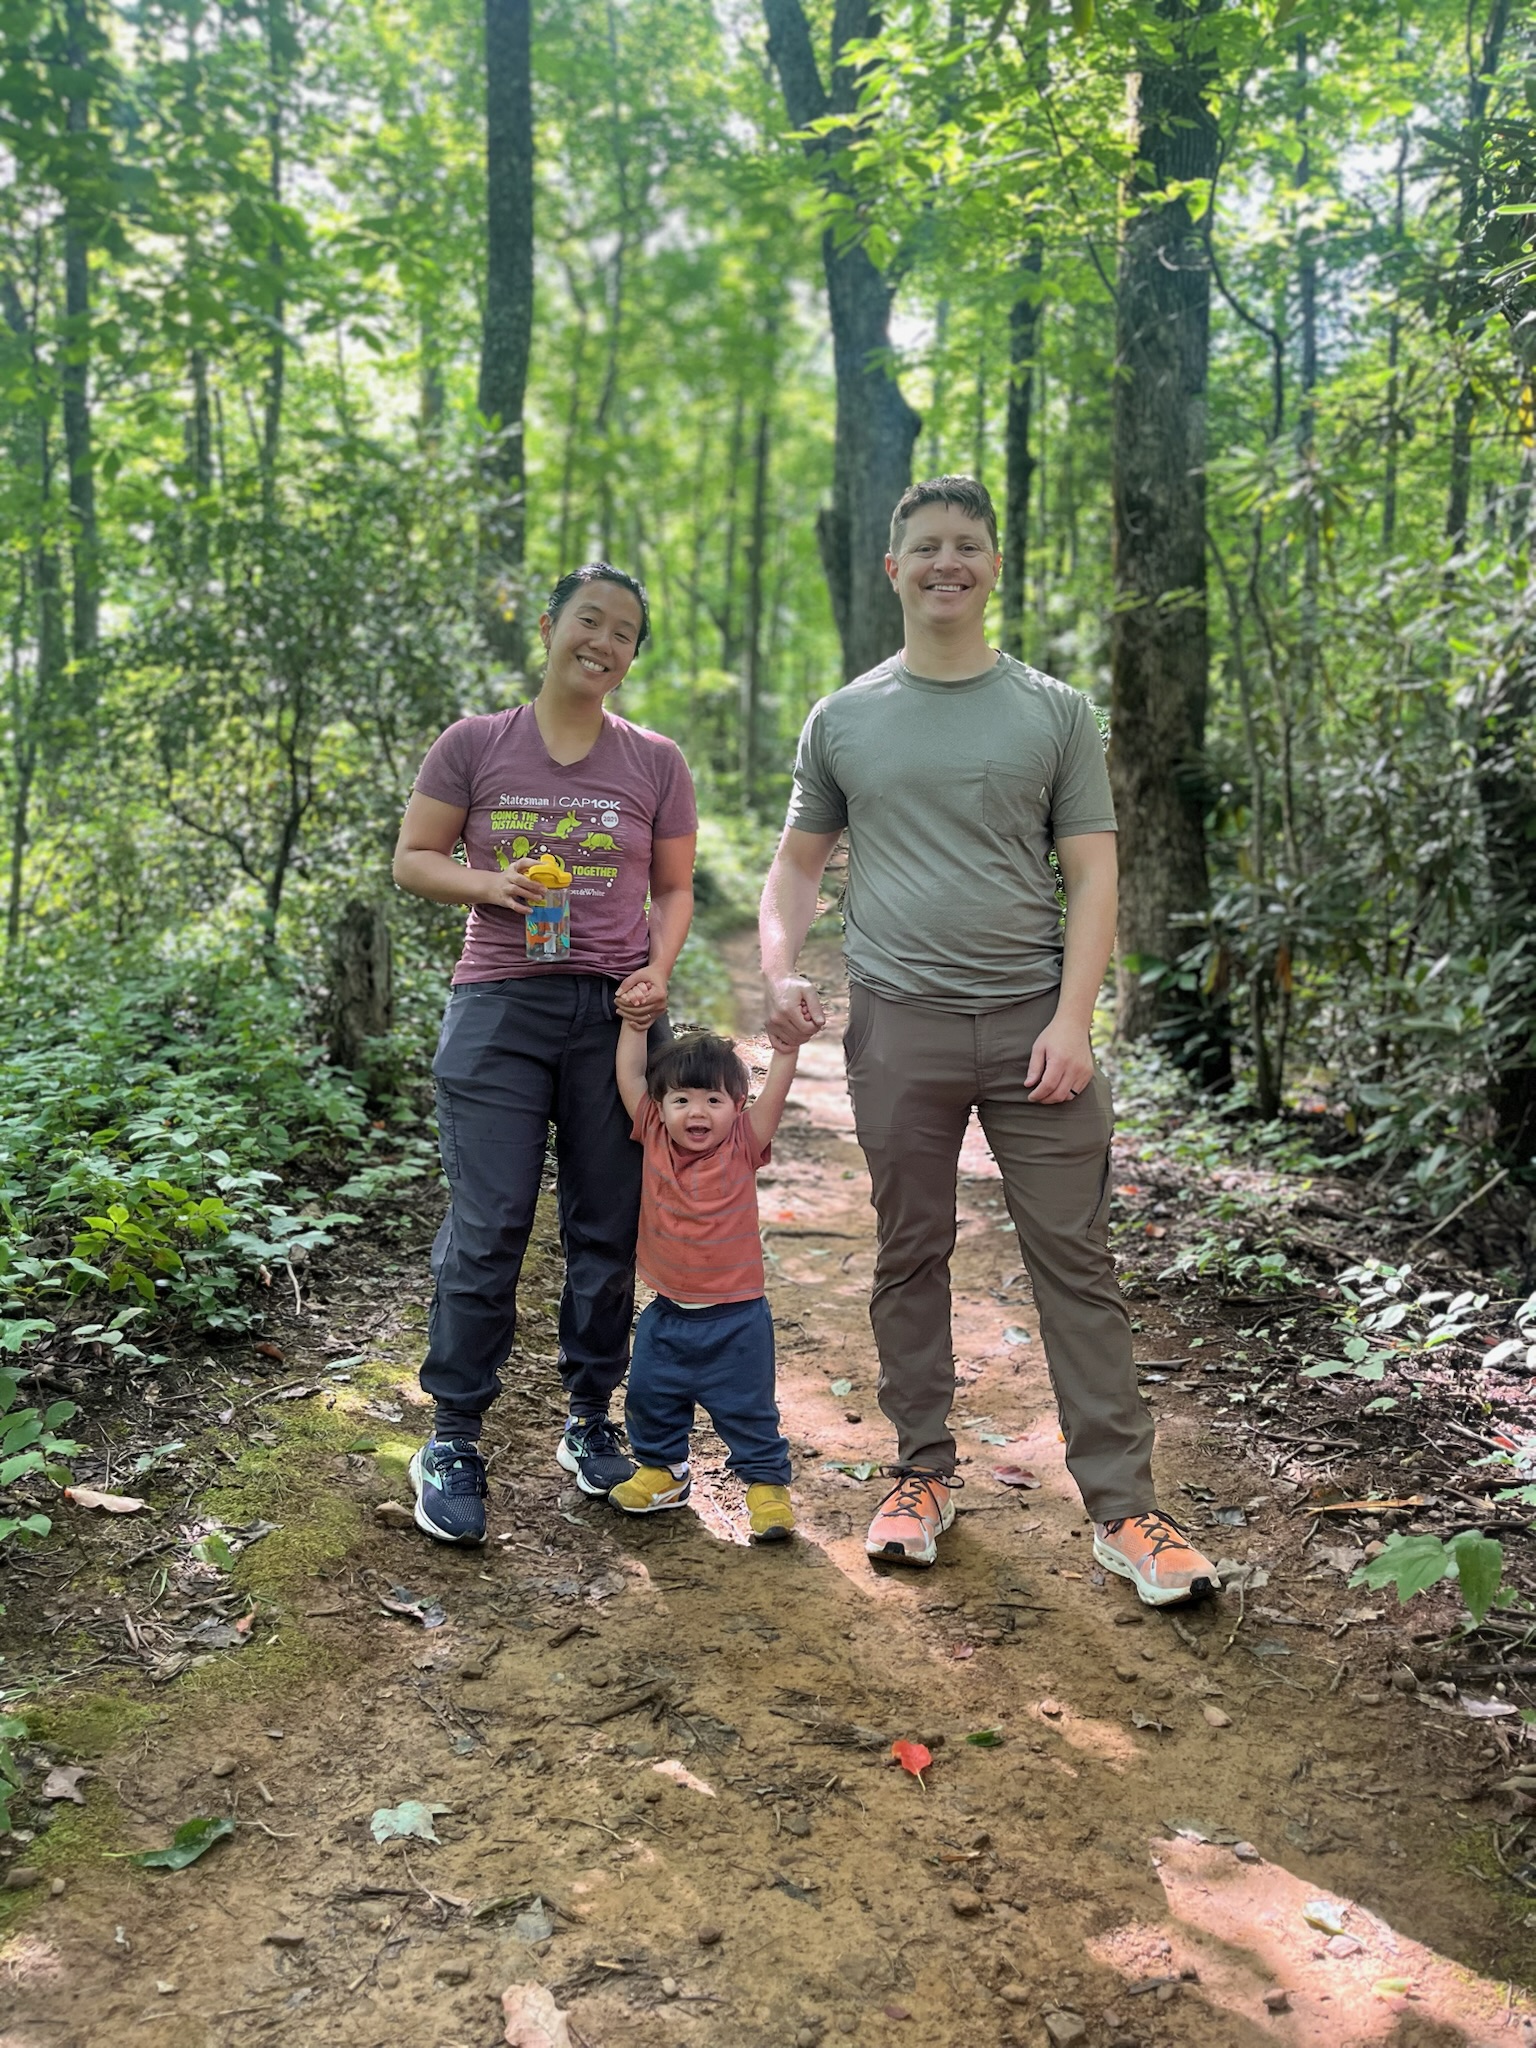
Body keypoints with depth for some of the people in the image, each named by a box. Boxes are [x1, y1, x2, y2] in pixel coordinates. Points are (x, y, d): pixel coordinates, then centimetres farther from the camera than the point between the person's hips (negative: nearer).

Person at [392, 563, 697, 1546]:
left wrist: (659, 971, -6)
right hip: (500, 1007, -2)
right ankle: (454, 1441, 9)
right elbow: (413, 859, 9)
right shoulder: (474, 746, 5)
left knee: (609, 1231, 7)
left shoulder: (656, 762, 8)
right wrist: (488, 883, -11)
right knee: (486, 1231, -5)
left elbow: (676, 888, 13)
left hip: (617, 1013, 2)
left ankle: (591, 1420, 23)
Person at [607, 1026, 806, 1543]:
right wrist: (636, 1021, -10)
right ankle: (662, 1469, 38)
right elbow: (629, 1076, -6)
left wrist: (788, 1043, -32)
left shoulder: (742, 1146, -10)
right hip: (666, 1313, 3)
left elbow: (774, 1091, -20)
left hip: (735, 1318, -3)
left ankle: (767, 1483, 24)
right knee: (649, 1398, 17)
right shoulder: (654, 1138, -5)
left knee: (747, 1409, 7)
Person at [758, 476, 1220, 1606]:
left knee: (1076, 1260, 0)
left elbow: (1092, 875, 3)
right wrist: (781, 972, -3)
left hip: (1034, 1021, -1)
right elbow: (799, 863, 16)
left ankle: (1124, 1507, 7)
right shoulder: (844, 719, 11)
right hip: (899, 1023, 1)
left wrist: (1072, 1021, -9)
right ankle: (925, 1474, 22)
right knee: (911, 1258, 8)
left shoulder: (1056, 712, 7)